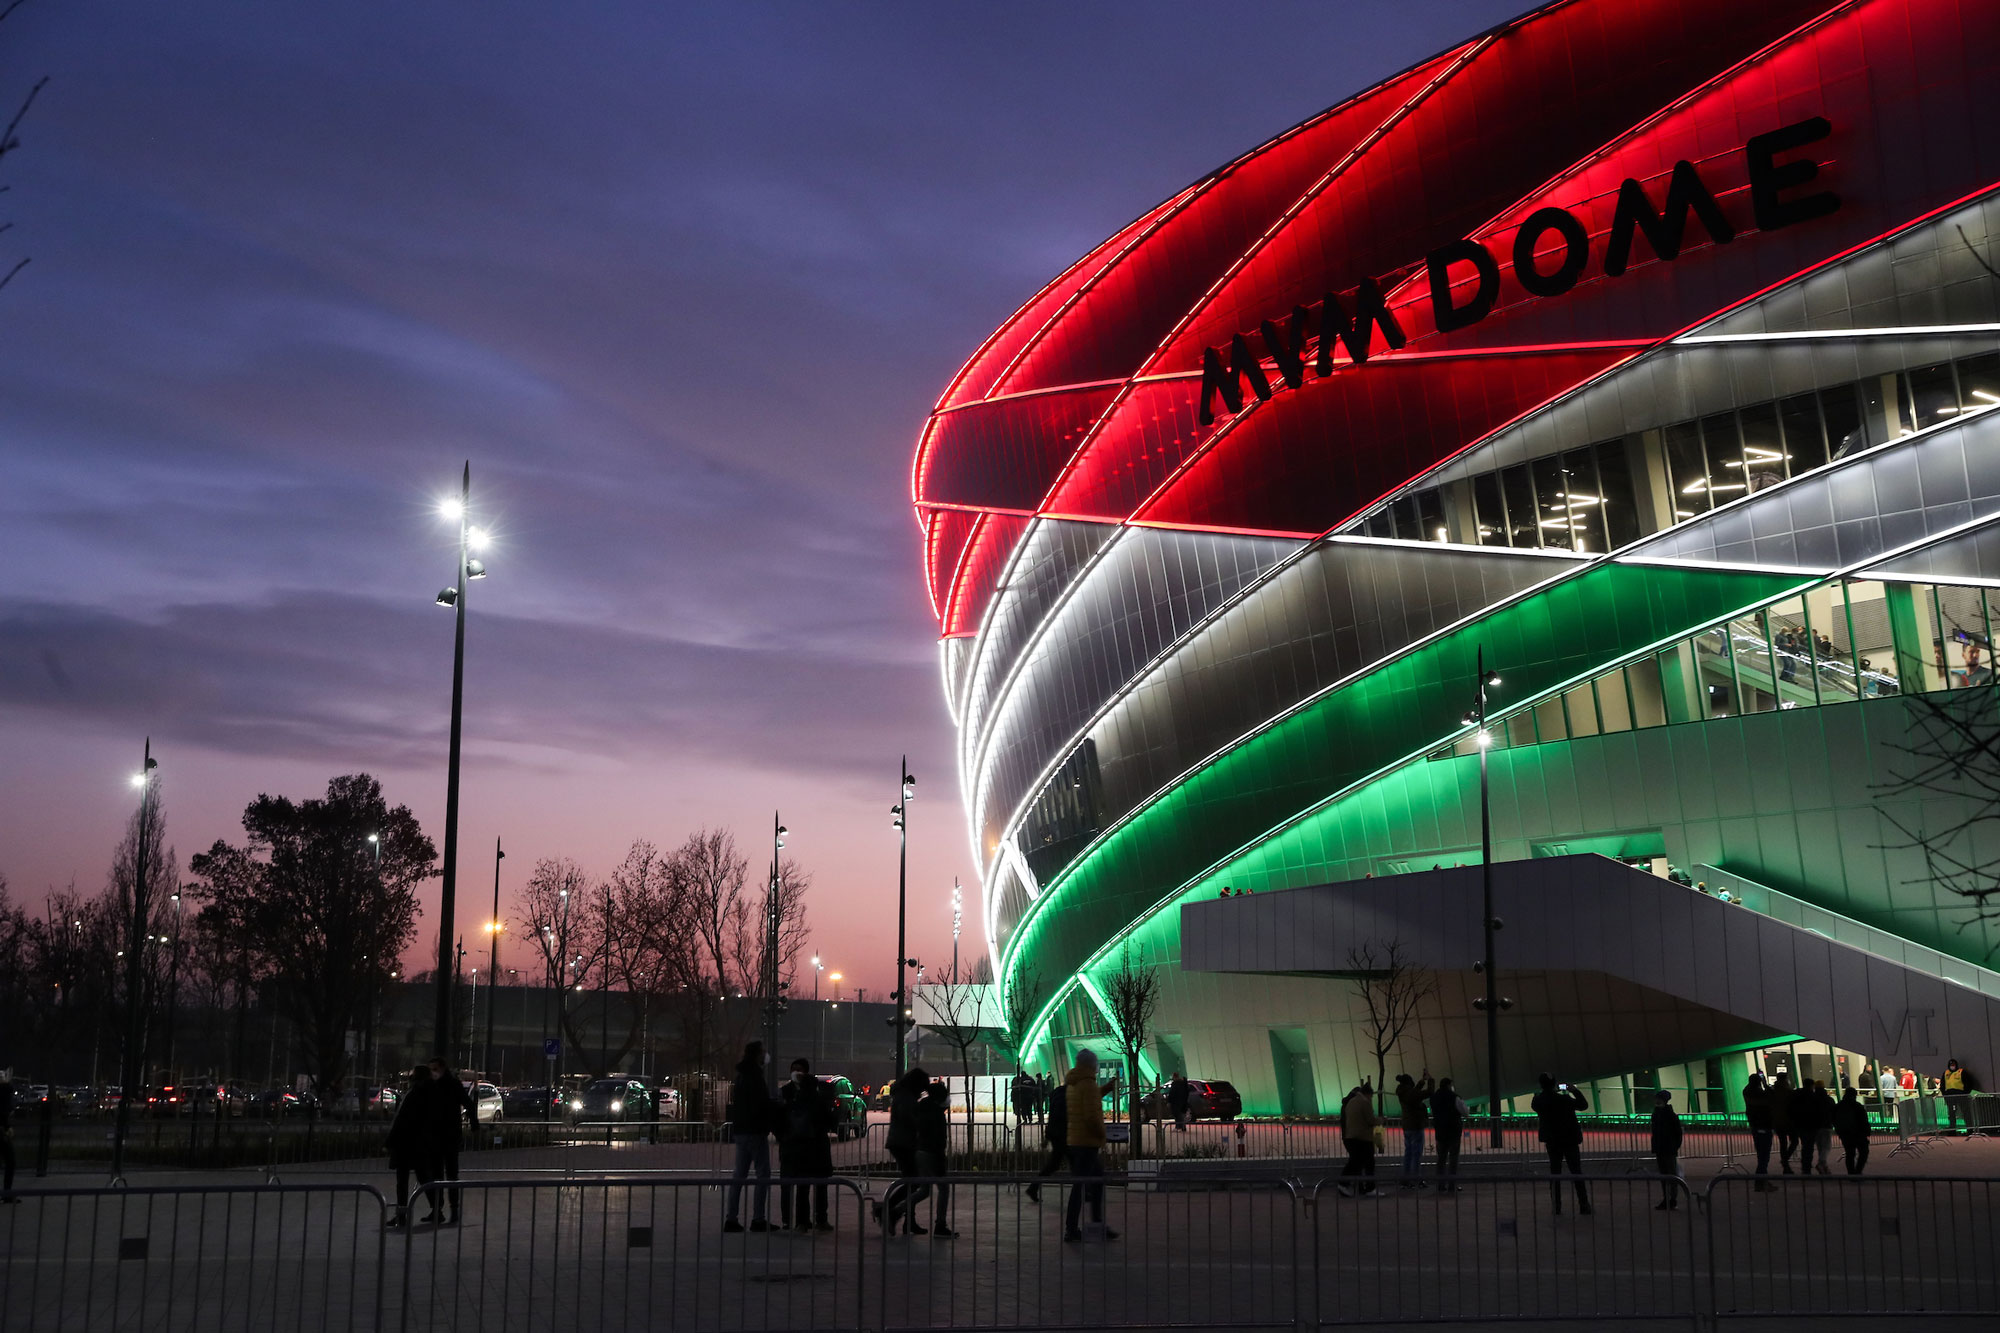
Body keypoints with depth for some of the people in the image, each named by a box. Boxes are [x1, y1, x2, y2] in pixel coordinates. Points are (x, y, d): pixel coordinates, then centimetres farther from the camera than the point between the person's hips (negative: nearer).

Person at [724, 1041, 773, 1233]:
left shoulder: (742, 1075, 16)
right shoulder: (754, 1075, -14)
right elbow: (762, 1105, -19)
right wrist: (778, 1110, -2)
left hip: (740, 1129, 9)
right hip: (755, 1130, -9)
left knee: (739, 1174, 10)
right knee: (763, 1174, -5)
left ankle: (731, 1218, 9)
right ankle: (758, 1219, -7)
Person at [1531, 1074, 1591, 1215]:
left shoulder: (1538, 1101, -9)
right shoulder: (1564, 1099, -21)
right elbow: (1584, 1105, -12)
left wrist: (1554, 1092, 9)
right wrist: (1574, 1090, -3)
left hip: (1552, 1142, 3)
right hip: (1570, 1140, -3)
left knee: (1555, 1173, 11)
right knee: (1577, 1173, 4)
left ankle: (1556, 1206, 9)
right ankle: (1584, 1206, 3)